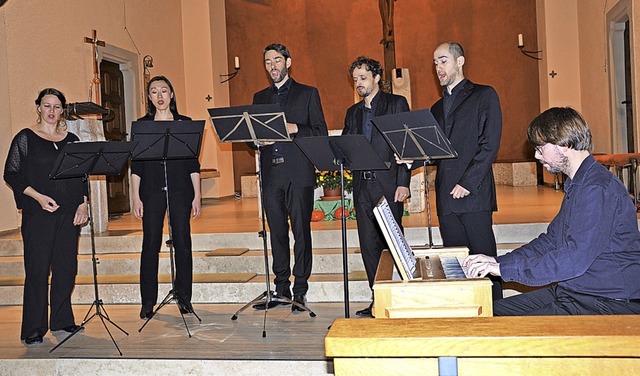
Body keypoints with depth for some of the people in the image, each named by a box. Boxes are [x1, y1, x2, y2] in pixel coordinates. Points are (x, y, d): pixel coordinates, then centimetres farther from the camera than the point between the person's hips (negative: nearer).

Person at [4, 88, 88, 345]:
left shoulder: (71, 140, 13)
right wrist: (38, 196, -13)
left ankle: (62, 320, 20)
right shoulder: (25, 138, 2)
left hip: (69, 213, 4)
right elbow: (11, 174, -2)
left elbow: (81, 176, 15)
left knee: (66, 268, 7)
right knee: (38, 268, -3)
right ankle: (33, 330, 5)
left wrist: (83, 204, 2)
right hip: (38, 214, -4)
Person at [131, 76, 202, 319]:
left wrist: (197, 195, 1)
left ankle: (184, 297, 13)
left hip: (180, 189, 1)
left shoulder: (185, 123, 8)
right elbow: (135, 165, 5)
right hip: (151, 190, 0)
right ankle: (148, 301, 9)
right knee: (151, 243, 0)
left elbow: (193, 164, 7)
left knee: (182, 242, 2)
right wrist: (135, 197, -2)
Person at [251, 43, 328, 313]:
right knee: (277, 232, 7)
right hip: (271, 174, 4)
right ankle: (281, 290, 15)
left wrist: (293, 128, -14)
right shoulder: (259, 97, 19)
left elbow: (321, 132, 1)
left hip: (299, 172, -4)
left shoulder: (308, 94, 7)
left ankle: (300, 291, 4)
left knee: (301, 231, -3)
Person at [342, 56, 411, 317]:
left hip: (388, 184, -5)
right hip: (362, 185, 6)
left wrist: (403, 183, -12)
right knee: (369, 245, 6)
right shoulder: (353, 112, 19)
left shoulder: (396, 104, 2)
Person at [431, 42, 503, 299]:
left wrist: (468, 183, -13)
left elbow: (490, 144, -6)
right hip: (446, 198, 6)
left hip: (474, 194, -6)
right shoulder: (437, 108, 23)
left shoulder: (484, 96, 4)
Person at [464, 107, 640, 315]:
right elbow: (550, 241, 19)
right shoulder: (576, 185, 14)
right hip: (574, 292, 10)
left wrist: (506, 269, -22)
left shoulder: (600, 189, -20)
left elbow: (575, 259, -27)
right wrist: (497, 261, 9)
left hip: (607, 303, -10)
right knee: (493, 311, 8)